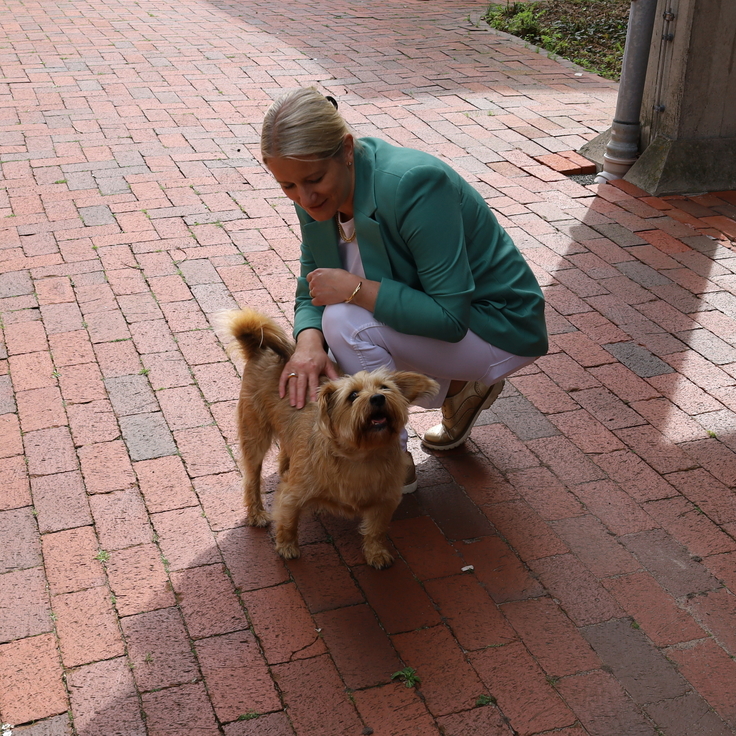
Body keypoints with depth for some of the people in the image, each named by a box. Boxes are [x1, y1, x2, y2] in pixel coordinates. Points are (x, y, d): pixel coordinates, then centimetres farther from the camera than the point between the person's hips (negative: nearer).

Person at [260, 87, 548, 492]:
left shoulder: (412, 185, -32)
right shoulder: (316, 194, -9)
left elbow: (451, 316, -32)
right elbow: (312, 285, -3)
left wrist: (357, 290, -34)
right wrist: (309, 340, -24)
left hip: (495, 325, -8)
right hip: (422, 314, 8)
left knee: (345, 321, -27)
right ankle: (459, 387, 14)